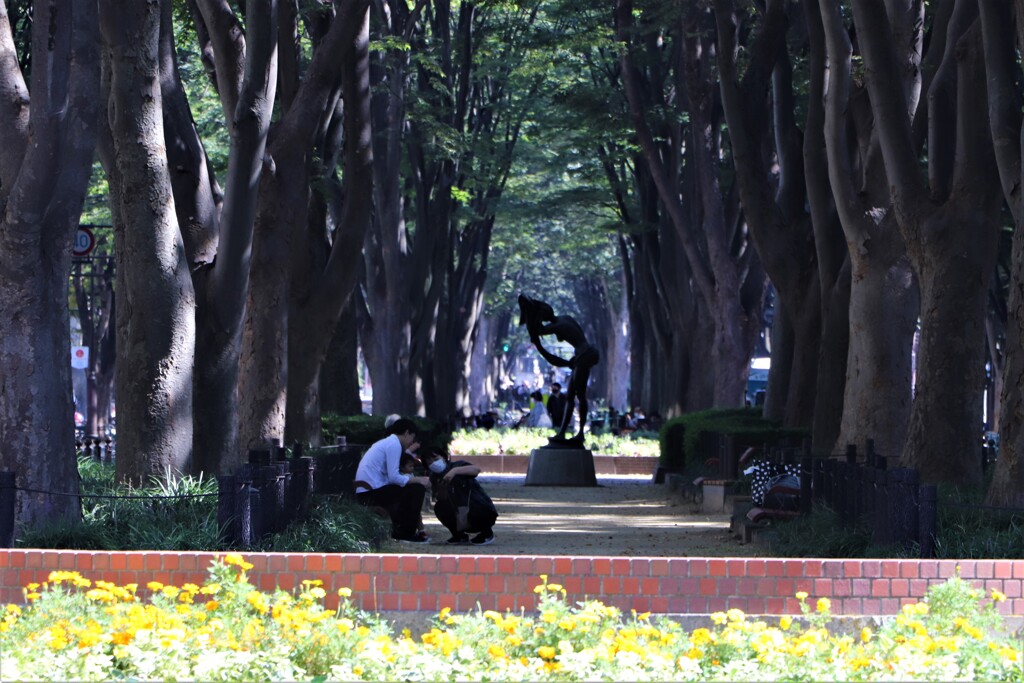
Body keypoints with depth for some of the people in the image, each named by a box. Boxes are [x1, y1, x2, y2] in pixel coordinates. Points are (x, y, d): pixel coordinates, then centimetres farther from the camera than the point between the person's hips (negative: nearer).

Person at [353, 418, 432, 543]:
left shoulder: (386, 442, 21)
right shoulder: (394, 444, -10)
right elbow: (393, 477, -18)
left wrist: (416, 478, 12)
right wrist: (418, 480, -9)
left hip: (364, 492, 10)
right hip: (372, 492, -10)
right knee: (417, 489, -10)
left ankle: (399, 530, 25)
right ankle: (406, 533, -3)